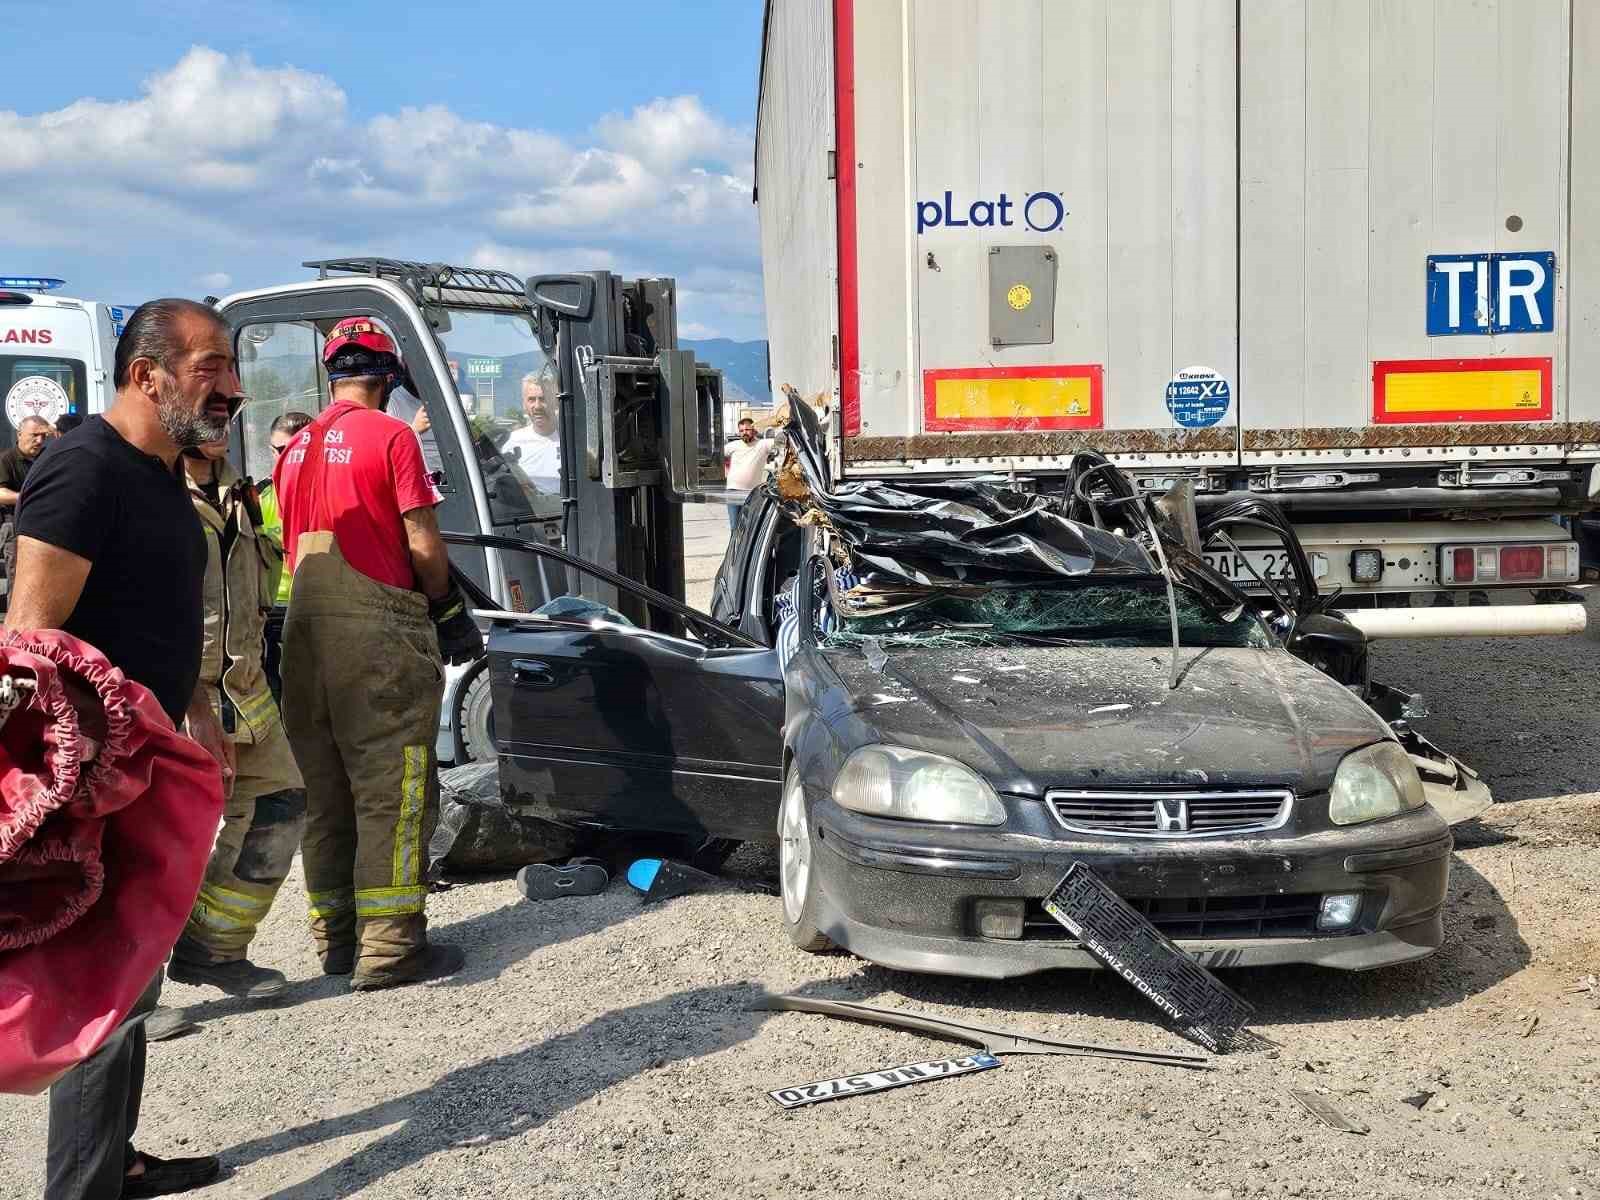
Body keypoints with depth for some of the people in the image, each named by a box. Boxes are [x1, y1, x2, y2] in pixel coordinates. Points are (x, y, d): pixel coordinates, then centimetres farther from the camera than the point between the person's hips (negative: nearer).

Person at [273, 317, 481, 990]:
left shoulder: (296, 449, 13)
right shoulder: (389, 435, -6)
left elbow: (292, 544, 15)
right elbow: (422, 543, -9)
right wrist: (450, 607, 5)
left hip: (306, 632, 7)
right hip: (379, 631, -7)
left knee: (326, 789, 13)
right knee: (392, 789, -2)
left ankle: (335, 938, 20)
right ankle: (389, 946, -2)